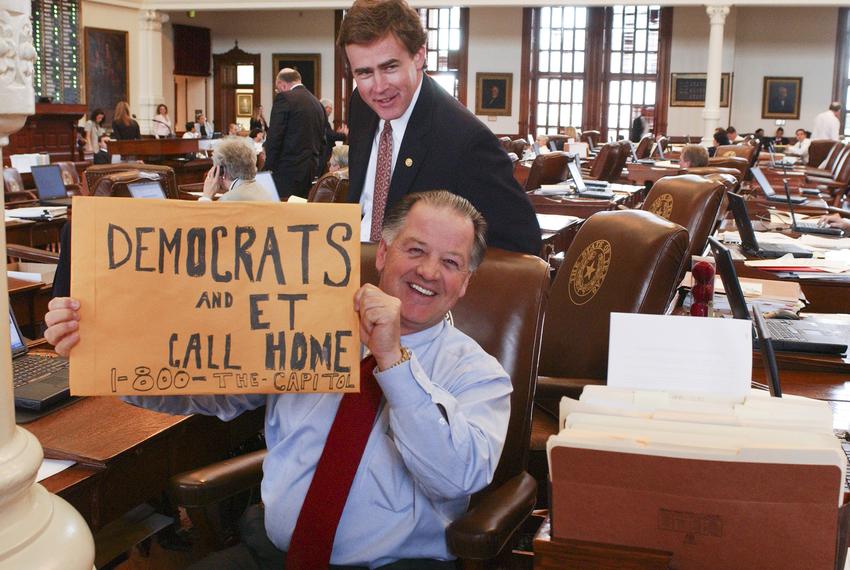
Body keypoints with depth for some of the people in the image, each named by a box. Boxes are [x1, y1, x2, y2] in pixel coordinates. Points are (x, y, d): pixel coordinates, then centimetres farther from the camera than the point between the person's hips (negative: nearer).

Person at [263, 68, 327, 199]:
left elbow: (274, 138, -11)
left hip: (289, 171, -7)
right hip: (312, 172, 7)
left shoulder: (284, 98, -7)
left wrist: (269, 167, -4)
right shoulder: (317, 103, 14)